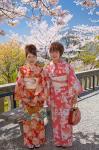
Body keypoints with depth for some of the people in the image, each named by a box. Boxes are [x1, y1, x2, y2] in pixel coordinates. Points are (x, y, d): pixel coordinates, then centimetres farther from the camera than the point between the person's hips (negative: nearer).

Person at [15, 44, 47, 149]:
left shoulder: (40, 70, -2)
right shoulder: (22, 70, -2)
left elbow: (43, 85, -2)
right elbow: (19, 85, -1)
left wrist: (37, 98, -7)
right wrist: (21, 98, -5)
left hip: (38, 98, 0)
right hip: (26, 99, 0)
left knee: (38, 119, 10)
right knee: (28, 120, 9)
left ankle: (38, 140, 29)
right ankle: (29, 141, 27)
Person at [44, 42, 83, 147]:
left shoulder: (67, 66, -13)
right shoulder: (48, 67, -2)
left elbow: (73, 81, -10)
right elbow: (47, 83, 5)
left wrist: (75, 95, -10)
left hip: (65, 96, -3)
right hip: (54, 96, 4)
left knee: (65, 118, 6)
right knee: (56, 118, 14)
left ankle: (66, 140, 28)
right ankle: (58, 140, 33)